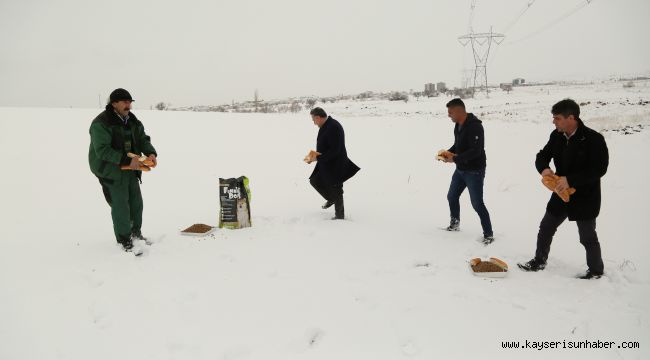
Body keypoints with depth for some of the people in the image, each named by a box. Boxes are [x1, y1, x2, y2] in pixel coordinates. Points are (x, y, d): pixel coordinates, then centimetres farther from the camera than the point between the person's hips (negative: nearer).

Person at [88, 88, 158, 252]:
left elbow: (143, 139, 7)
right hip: (110, 170, -8)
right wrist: (127, 160, -33)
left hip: (130, 169, 8)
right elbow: (103, 151, -26)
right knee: (120, 205, -4)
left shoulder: (132, 120, 5)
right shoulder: (101, 123, -20)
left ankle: (136, 233, 33)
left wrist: (151, 153, -15)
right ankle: (124, 240, 11)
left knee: (136, 202, 15)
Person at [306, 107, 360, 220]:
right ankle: (331, 199, 38)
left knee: (336, 190, 2)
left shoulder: (333, 127, -25)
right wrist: (314, 156, 4)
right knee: (315, 181, 19)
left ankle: (339, 215, 18)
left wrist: (318, 158, -22)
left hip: (336, 165, -10)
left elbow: (334, 151, -28)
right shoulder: (325, 126, 6)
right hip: (326, 164, 10)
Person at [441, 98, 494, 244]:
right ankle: (455, 224, 40)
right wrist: (449, 152, -3)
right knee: (452, 196, 19)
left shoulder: (474, 126, -24)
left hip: (474, 171, -9)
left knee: (477, 204, -6)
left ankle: (488, 234, 7)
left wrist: (455, 158, -26)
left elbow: (476, 151, -29)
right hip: (460, 169, 9)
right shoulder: (458, 125, 5)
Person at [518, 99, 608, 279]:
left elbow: (599, 169, -24)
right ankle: (539, 261, 33)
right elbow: (542, 156, 5)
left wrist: (570, 180, -30)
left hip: (585, 197, -6)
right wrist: (544, 168, -19)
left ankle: (596, 271, 29)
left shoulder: (594, 139, -21)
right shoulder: (557, 136, -3)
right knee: (546, 228, 15)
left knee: (587, 237, 8)